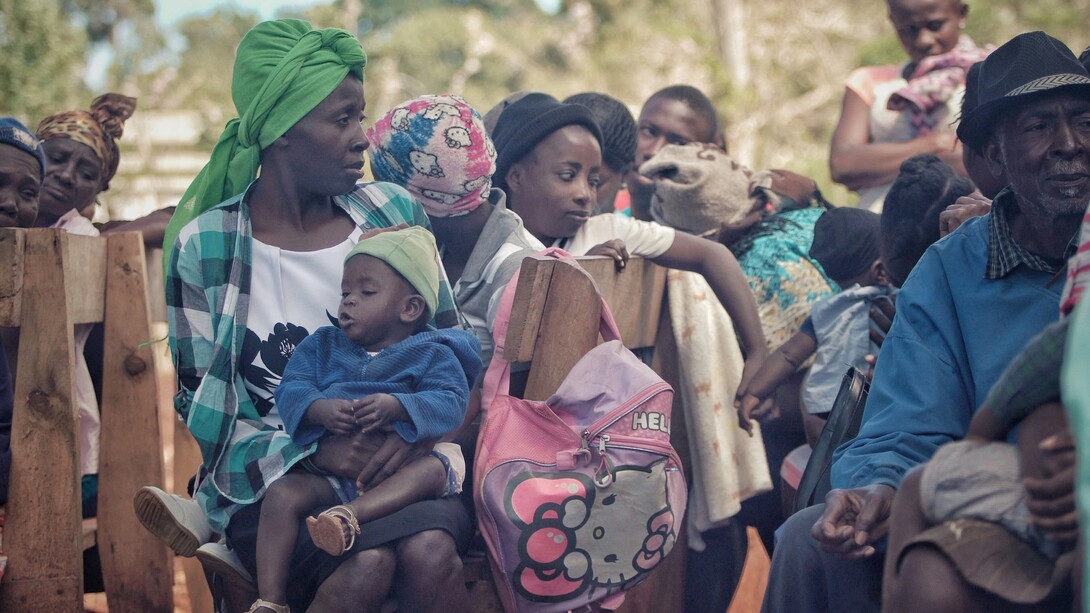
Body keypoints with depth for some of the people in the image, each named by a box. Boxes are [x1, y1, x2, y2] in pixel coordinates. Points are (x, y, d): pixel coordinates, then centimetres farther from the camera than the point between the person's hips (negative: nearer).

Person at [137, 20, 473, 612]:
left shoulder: (392, 212, 7)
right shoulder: (203, 246, -2)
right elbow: (203, 408, 0)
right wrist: (315, 451, -16)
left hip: (400, 465, 2)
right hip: (272, 475, -2)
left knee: (429, 551, -33)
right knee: (367, 565, -33)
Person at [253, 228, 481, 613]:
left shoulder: (433, 355, 9)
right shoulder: (322, 346, 19)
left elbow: (451, 404, -8)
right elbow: (291, 388, 4)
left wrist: (397, 407, -26)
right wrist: (321, 410, -19)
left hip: (397, 467, -2)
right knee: (282, 493, -25)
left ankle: (349, 514, -54)